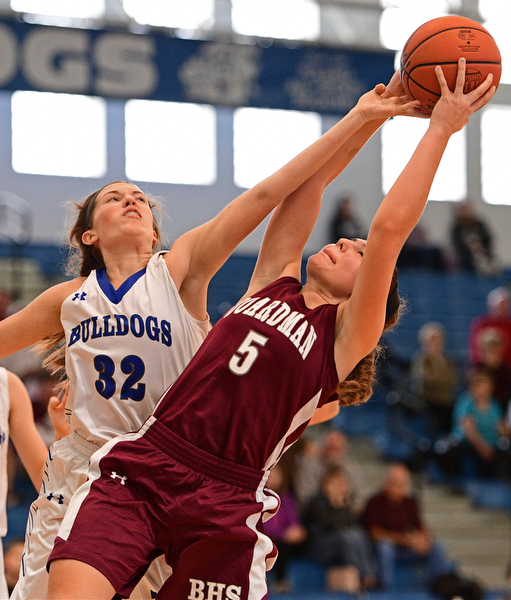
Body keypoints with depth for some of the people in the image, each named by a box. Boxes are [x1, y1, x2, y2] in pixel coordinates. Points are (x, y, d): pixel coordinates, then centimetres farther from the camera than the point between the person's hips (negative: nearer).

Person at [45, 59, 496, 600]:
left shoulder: (345, 337, 6)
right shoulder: (273, 282, 19)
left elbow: (390, 227, -4)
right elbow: (305, 183, 19)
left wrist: (441, 128, 0)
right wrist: (363, 118, 23)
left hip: (222, 505, -3)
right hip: (141, 467, 3)